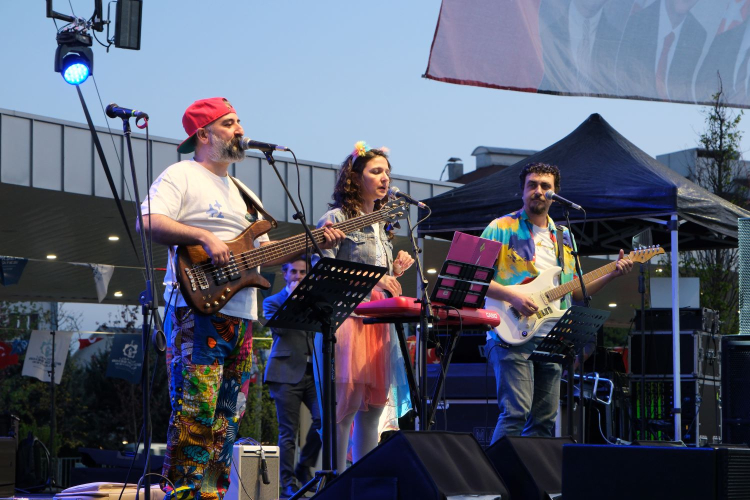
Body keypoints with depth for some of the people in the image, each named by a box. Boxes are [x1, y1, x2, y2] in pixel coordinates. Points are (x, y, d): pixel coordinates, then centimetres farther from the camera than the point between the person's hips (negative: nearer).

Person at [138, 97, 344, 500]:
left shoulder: (243, 194, 26)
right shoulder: (182, 176, -1)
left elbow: (264, 252, 24)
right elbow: (148, 222, -17)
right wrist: (204, 237, -23)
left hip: (241, 317, 8)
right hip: (197, 309, -8)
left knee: (227, 418, 6)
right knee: (195, 412, -14)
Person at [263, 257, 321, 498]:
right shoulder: (273, 301, 8)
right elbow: (278, 327, -10)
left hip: (312, 370, 4)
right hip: (286, 372, -4)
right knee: (288, 431, -4)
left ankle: (304, 467, 9)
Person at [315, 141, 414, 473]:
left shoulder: (381, 226, 21)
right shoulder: (336, 219, -3)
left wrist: (394, 271, 6)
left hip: (378, 321, 8)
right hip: (345, 318, -8)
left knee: (373, 406, 5)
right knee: (346, 405, -11)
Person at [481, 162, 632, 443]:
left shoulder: (563, 238, 19)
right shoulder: (501, 228, 2)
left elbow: (575, 293, 20)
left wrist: (611, 275, 7)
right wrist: (511, 296, -19)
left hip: (552, 340, 6)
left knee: (544, 420, 5)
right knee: (515, 412, -18)